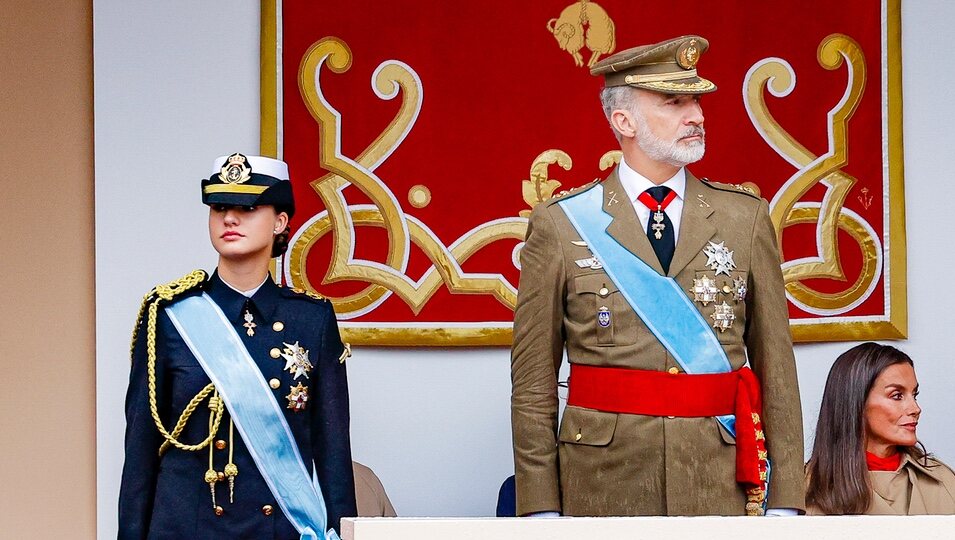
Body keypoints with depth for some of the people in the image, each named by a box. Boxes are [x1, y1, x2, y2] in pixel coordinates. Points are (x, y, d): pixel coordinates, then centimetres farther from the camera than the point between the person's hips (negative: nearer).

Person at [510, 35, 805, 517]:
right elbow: (533, 382, 0)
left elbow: (776, 365, 4)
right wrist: (541, 508, -4)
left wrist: (784, 499, -1)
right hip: (604, 488, -1)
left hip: (723, 483, 1)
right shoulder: (560, 224, 0)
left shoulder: (745, 217, 6)